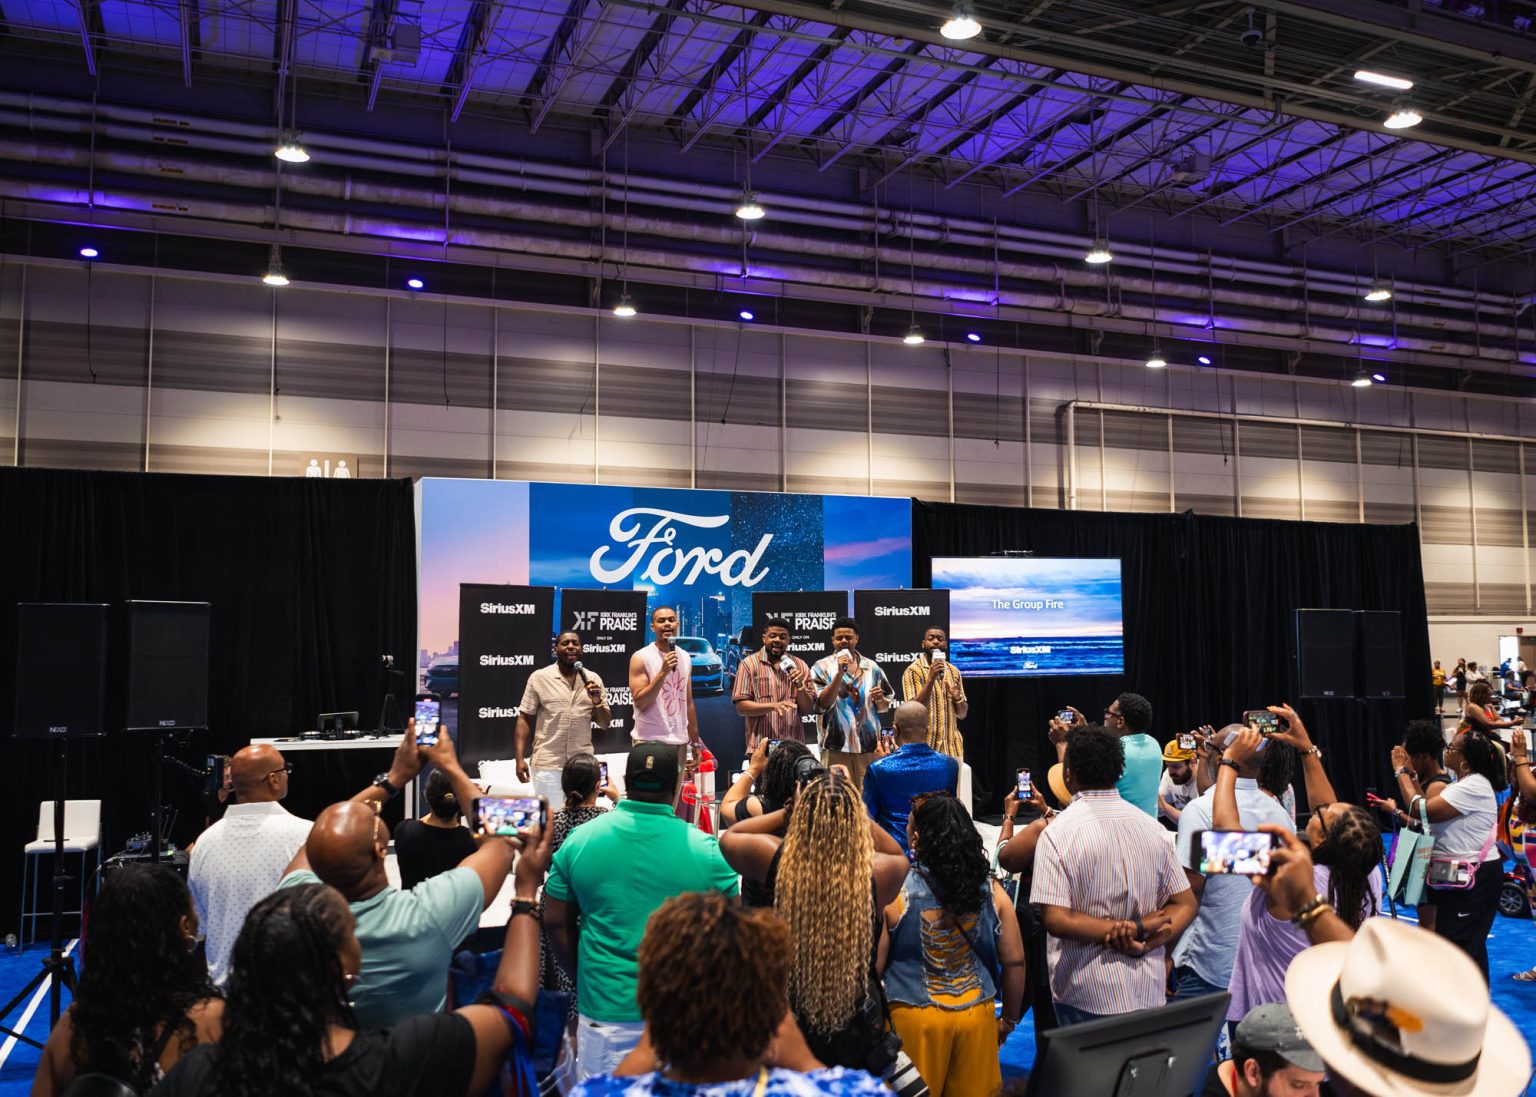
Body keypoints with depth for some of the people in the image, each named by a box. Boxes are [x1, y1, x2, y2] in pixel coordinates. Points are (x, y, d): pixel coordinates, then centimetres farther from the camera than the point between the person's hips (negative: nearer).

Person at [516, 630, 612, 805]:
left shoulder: (593, 679, 5)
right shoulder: (539, 677, -2)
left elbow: (604, 723, 7)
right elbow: (525, 720, -1)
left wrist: (597, 701, -12)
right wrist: (520, 758, -8)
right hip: (547, 765, -2)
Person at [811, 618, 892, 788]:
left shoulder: (872, 667, 9)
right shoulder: (822, 667, 0)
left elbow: (885, 706, 16)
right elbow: (822, 704, -11)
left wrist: (879, 700, -7)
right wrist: (839, 672, -17)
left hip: (869, 744, 3)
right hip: (836, 746, -3)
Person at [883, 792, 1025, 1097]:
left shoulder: (894, 891, -14)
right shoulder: (991, 890, -4)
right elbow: (1014, 961, 2)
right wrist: (1009, 1020, 16)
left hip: (913, 1016, -3)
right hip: (977, 1014, 3)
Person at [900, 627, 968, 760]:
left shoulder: (954, 671, 9)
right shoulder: (914, 670, -7)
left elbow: (962, 714, 12)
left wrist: (957, 698, -9)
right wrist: (931, 678, -24)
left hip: (952, 746, 5)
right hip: (925, 746, -5)